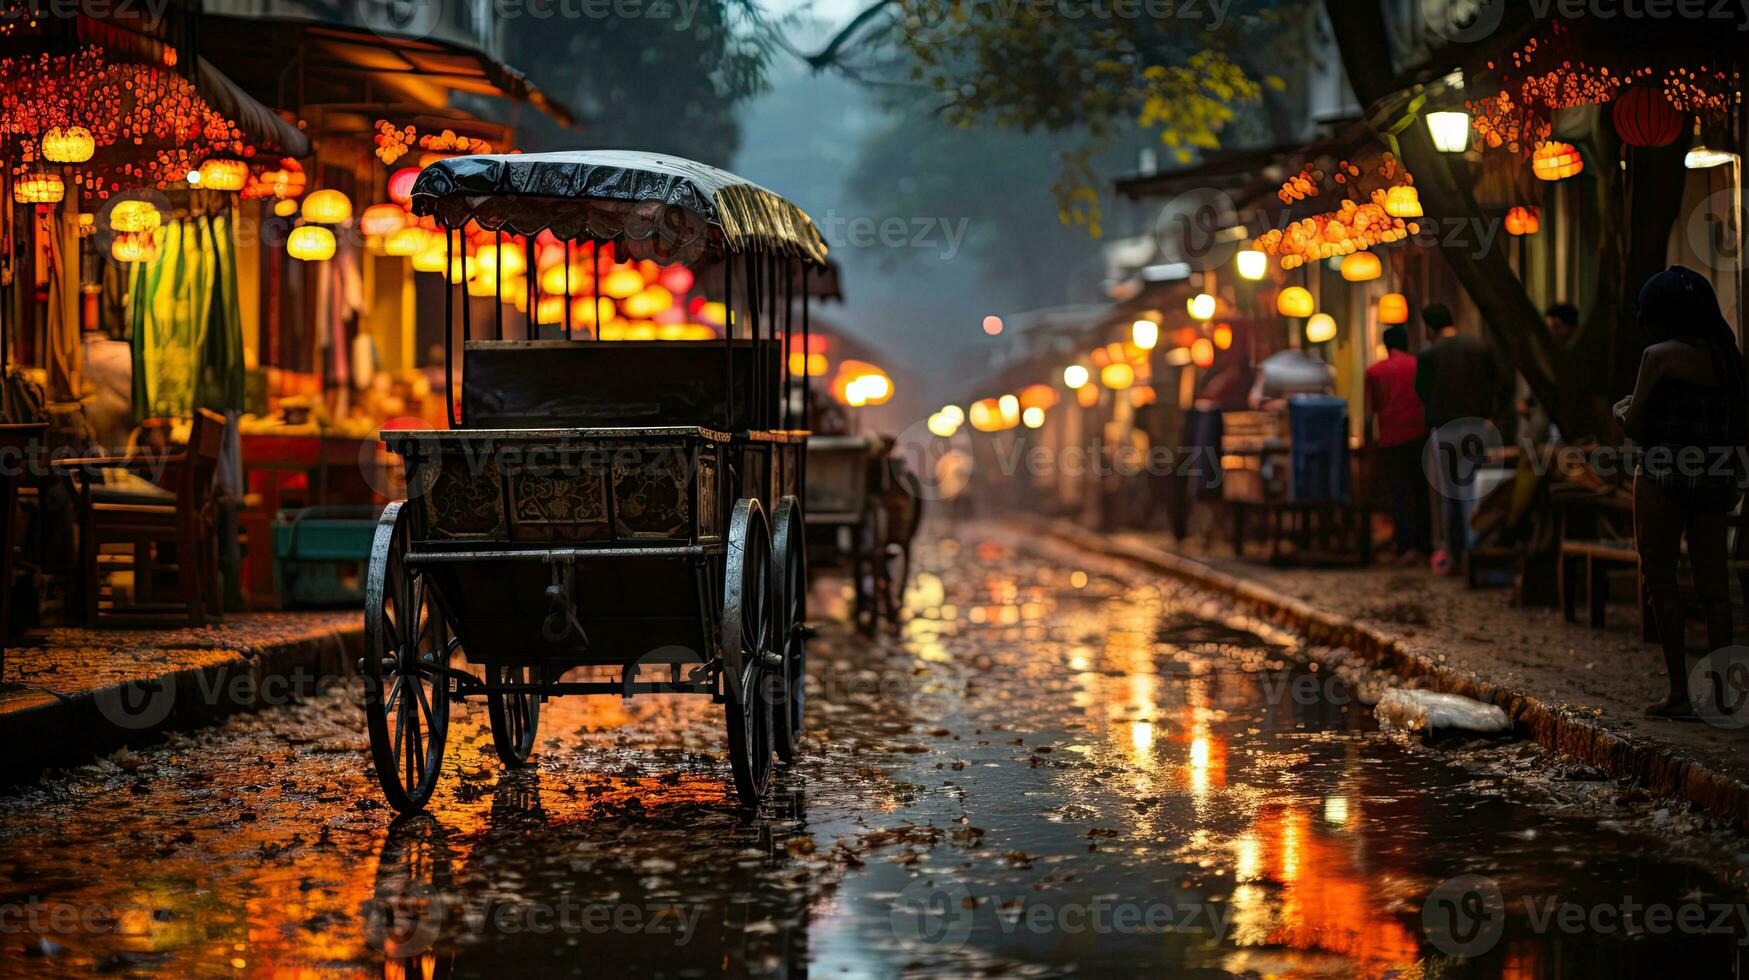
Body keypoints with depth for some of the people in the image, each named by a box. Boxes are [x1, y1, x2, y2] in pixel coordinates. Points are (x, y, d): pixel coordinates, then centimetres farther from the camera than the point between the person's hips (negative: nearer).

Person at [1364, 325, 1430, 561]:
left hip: (1390, 441, 0)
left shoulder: (1374, 372, 4)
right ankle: (1422, 546, 7)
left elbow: (1368, 414, 0)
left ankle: (1406, 547, -5)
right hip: (1419, 436, 0)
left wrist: (1369, 441, 11)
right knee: (1421, 493, 10)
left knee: (1398, 495, 5)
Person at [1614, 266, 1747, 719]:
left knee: (1660, 580, 2)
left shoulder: (1661, 356, -10)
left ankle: (1680, 692, -2)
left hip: (1664, 473, -6)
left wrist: (1620, 410, 11)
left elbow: (1635, 427, -9)